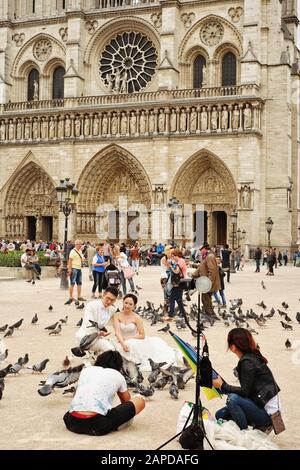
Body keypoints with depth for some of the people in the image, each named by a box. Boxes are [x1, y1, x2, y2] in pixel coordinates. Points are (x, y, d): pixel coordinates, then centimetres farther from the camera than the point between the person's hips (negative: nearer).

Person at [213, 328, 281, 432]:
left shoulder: (248, 362, -19)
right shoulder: (252, 357, 9)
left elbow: (245, 391, -20)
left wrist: (222, 386, -11)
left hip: (267, 413, -10)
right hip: (260, 405, 10)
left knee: (232, 399, -28)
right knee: (220, 415, 7)